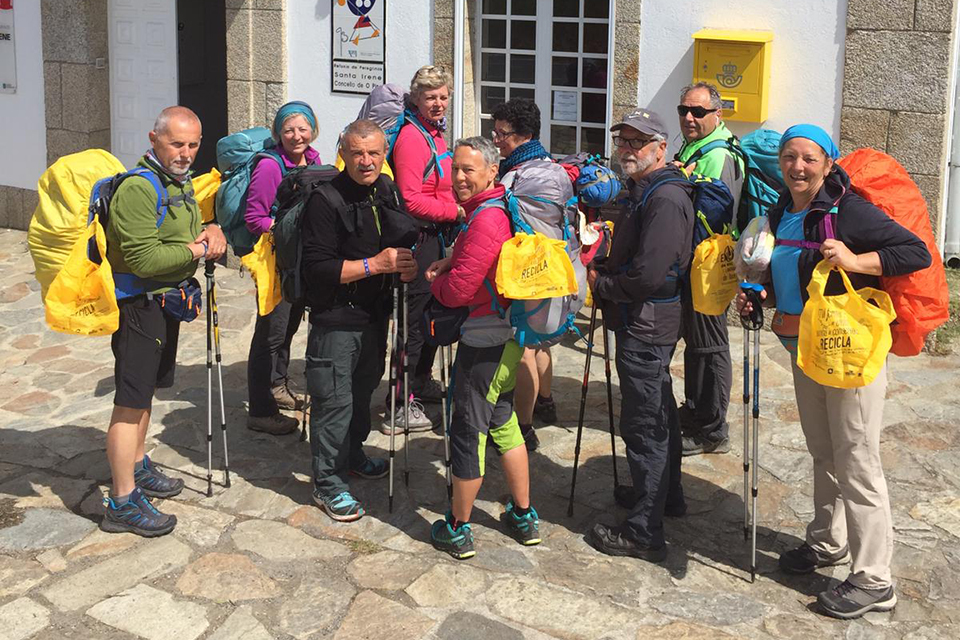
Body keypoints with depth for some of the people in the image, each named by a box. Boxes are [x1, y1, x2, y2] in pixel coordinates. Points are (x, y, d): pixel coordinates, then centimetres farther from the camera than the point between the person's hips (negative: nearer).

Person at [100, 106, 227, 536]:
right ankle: (122, 503, -4)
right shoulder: (138, 187, -21)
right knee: (131, 400, -8)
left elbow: (192, 233, 23)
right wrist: (198, 250, -16)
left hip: (166, 300, 10)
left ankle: (137, 468, 39)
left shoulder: (182, 183, 12)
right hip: (138, 304, -10)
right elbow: (145, 259, -27)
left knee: (146, 389, 22)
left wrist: (212, 232, 0)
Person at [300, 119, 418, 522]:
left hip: (376, 313, 7)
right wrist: (376, 264, -25)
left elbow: (408, 240, 21)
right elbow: (318, 269, -22)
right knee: (335, 399, -3)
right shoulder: (326, 200, -17)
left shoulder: (390, 193, 5)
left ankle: (352, 455, 42)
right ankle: (327, 484, 9)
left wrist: (409, 265, -3)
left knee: (364, 389, 22)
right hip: (336, 318, -7)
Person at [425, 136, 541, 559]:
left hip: (485, 341, -10)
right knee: (502, 422, 20)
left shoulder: (486, 220, -21)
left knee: (468, 429, 1)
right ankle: (524, 519, 30)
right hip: (508, 335, 10)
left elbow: (458, 291, -21)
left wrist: (434, 278, -2)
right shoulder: (498, 208, 9)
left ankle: (457, 531, 13)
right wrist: (452, 262, 8)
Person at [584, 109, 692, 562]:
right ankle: (665, 495, 40)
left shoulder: (665, 199, -20)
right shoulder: (644, 191, 14)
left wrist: (601, 283, -11)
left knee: (644, 426, -5)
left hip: (646, 328, -11)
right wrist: (602, 270, 4)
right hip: (649, 324, 11)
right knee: (658, 413, 23)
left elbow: (647, 275, -27)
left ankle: (644, 532, 1)